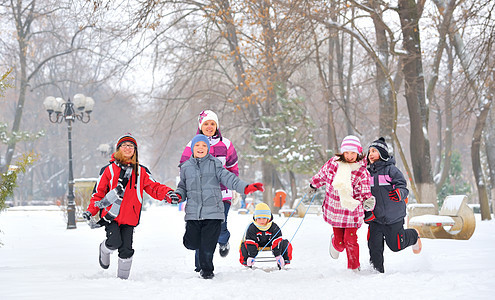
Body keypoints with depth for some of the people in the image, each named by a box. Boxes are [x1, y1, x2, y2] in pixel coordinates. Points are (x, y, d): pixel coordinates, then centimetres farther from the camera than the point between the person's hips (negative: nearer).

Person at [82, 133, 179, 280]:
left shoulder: (141, 172, 12)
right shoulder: (108, 170, 6)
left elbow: (154, 187, 7)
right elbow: (98, 192, 8)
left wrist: (168, 194, -13)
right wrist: (91, 210, -4)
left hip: (129, 217, 2)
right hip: (110, 215, -2)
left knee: (126, 250, -2)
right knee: (115, 241, -20)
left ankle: (123, 277, 16)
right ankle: (104, 250, 16)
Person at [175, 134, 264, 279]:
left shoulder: (215, 164, 5)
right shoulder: (186, 167, 12)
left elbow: (227, 178, -3)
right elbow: (183, 187, 19)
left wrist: (245, 187, -17)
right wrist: (178, 195, -3)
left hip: (213, 212, -2)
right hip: (193, 212, 2)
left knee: (208, 245, -4)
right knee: (191, 243, -1)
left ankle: (207, 269, 18)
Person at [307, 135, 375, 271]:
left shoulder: (362, 172, -11)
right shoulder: (333, 162, -4)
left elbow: (365, 192, -8)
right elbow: (322, 174, 16)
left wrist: (368, 201, -30)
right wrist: (313, 185, 31)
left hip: (352, 211, -2)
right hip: (334, 208, 2)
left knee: (350, 240, -7)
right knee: (340, 242, 4)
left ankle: (354, 268, 14)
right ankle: (335, 244, 42)